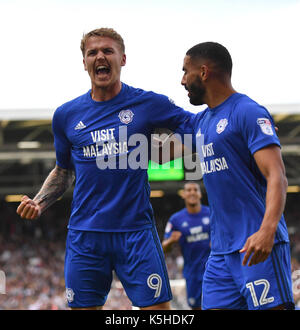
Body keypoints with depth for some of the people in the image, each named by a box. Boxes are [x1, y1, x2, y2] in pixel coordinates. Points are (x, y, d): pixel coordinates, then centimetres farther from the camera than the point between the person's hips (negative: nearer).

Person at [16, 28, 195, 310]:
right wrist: (38, 204, 6)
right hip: (84, 234, 3)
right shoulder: (66, 115, 10)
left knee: (156, 307, -6)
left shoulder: (148, 104, 0)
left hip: (136, 231, -2)